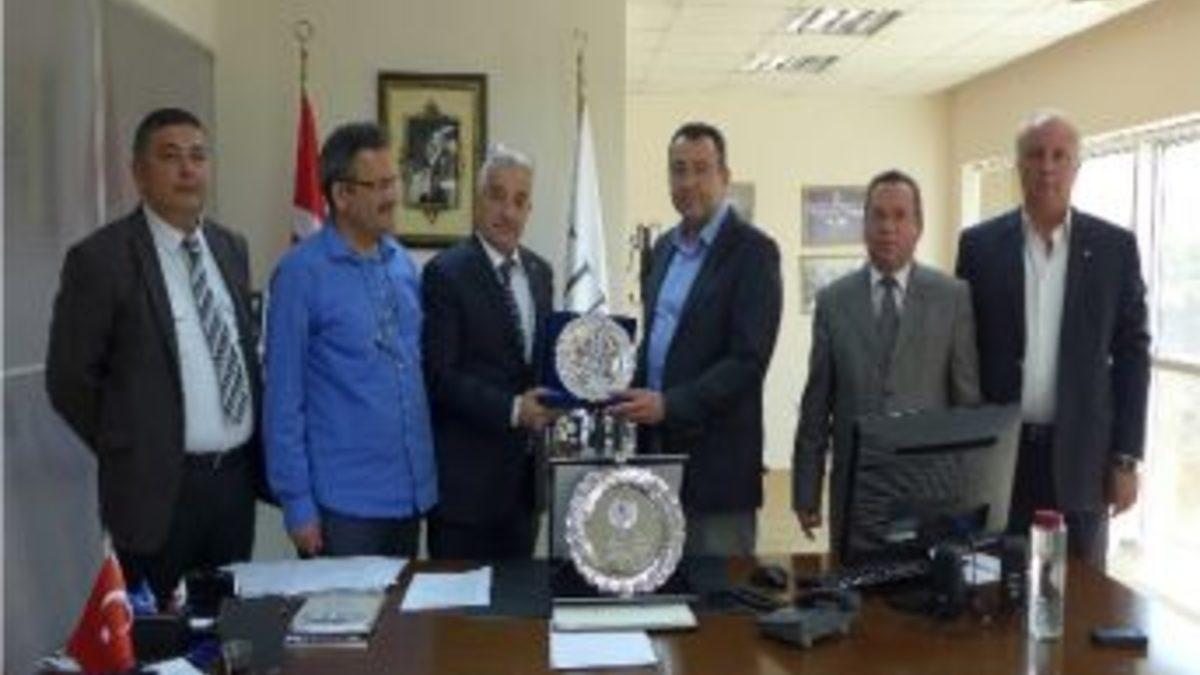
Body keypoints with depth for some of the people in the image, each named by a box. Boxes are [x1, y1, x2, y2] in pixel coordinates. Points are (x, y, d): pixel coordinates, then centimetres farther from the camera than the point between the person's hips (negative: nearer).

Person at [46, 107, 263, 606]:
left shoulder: (231, 248, 9)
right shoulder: (100, 258, -9)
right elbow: (69, 379, -7)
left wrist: (253, 453, 10)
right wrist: (129, 454, -2)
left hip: (236, 476, 5)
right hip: (159, 488, -5)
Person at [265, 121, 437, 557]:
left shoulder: (403, 263, 6)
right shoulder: (302, 272, -10)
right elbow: (284, 396, -9)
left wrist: (428, 473, 9)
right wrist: (297, 501, -10)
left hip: (411, 492, 6)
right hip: (343, 500, -5)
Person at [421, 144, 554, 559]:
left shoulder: (540, 272, 11)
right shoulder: (446, 272, -10)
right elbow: (438, 374, -15)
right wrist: (511, 409, -20)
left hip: (525, 468, 6)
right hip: (468, 473, -6)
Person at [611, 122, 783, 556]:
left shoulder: (753, 251, -9)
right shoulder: (663, 248, 14)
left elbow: (749, 359, -16)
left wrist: (669, 405, -21)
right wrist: (633, 395, 3)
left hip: (715, 457, -6)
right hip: (656, 447, 7)